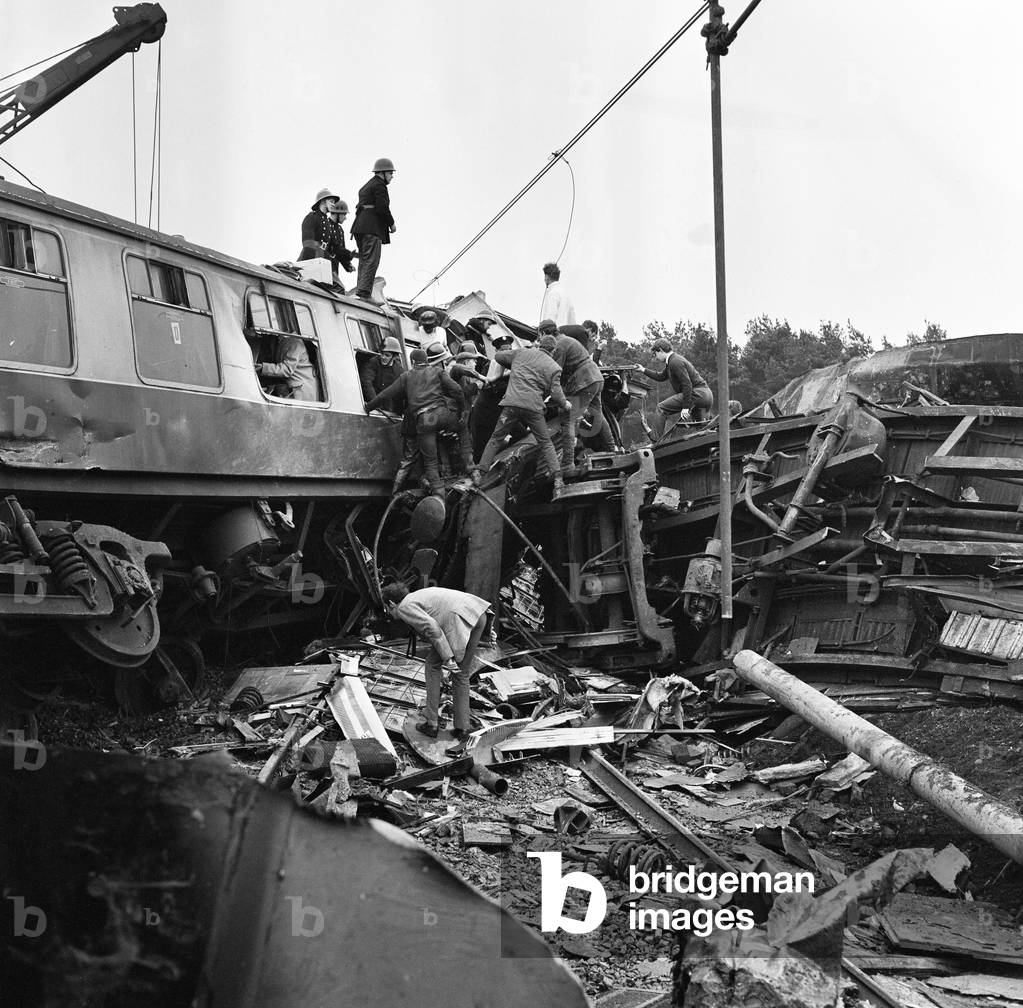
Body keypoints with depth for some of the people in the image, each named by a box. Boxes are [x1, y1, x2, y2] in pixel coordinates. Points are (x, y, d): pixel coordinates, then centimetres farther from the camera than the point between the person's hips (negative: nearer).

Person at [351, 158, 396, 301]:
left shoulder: (365, 187, 26)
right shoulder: (379, 185, -4)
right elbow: (382, 207, -15)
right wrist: (392, 223, -3)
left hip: (360, 227, 10)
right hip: (372, 228, -10)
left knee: (364, 260, 12)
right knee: (372, 260, -14)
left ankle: (360, 291, 10)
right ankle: (365, 292, -22)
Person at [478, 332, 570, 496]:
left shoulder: (522, 354, 16)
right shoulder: (554, 367, 10)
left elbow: (499, 357, 26)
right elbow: (556, 393, 3)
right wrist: (565, 405, 22)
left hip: (512, 403, 1)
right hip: (533, 407, -1)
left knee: (496, 439, 10)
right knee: (545, 442, 11)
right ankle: (557, 479, 3)